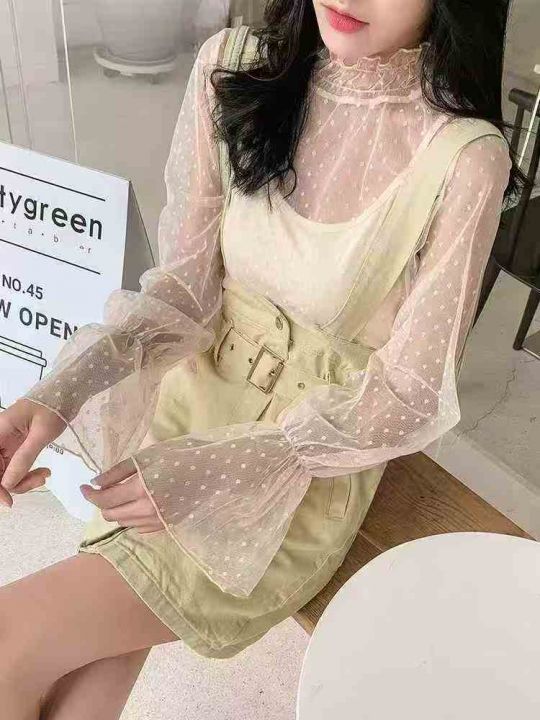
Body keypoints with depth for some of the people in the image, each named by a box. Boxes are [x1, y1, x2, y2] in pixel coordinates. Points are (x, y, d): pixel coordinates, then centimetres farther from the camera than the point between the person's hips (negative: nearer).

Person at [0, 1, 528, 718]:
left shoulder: (465, 158, -19)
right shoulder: (234, 67, -6)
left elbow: (410, 393, -12)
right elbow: (188, 281, -2)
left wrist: (210, 468, -18)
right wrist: (60, 391, -17)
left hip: (314, 470, -3)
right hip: (197, 393, 4)